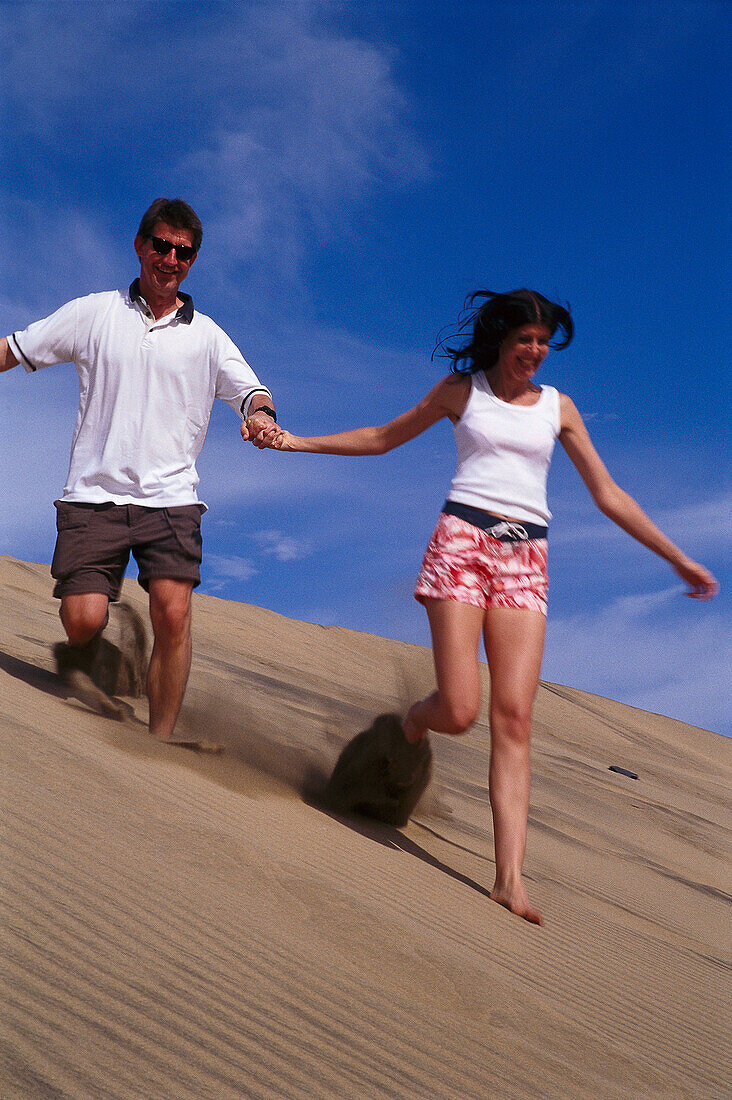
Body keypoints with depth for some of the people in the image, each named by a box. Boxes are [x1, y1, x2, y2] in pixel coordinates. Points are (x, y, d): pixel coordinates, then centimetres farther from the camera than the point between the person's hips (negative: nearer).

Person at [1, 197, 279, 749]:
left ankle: (162, 740, -7)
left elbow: (252, 391, 3)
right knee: (84, 621, -12)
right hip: (94, 495, 0)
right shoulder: (94, 313, 9)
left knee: (173, 610, -17)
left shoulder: (206, 336, 11)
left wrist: (262, 414, -20)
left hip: (171, 498, 1)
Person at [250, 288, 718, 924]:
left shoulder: (558, 407, 16)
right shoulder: (461, 391, 12)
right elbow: (382, 438, 22)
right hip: (463, 542, -2)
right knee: (459, 711, -15)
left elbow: (608, 495, 17)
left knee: (514, 718, -11)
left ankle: (510, 880, -16)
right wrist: (297, 442, 18)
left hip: (524, 560, 2)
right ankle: (410, 727, 24)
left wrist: (678, 558, 15)